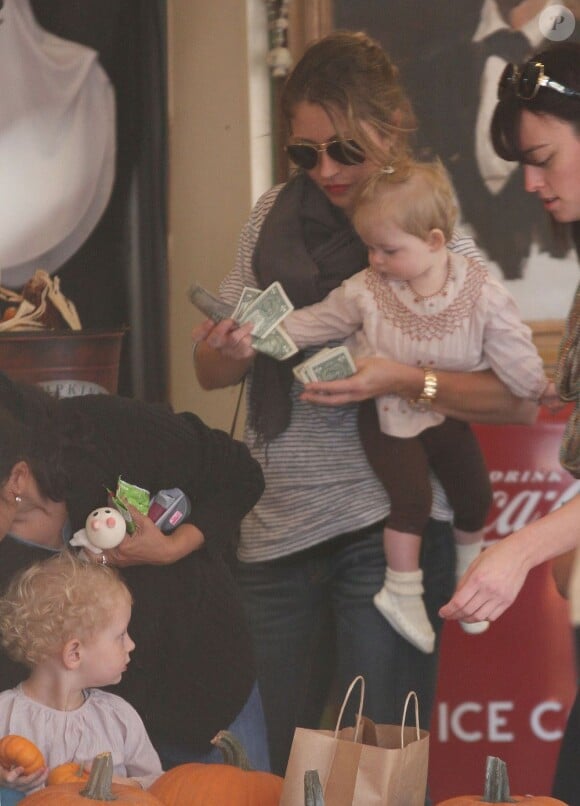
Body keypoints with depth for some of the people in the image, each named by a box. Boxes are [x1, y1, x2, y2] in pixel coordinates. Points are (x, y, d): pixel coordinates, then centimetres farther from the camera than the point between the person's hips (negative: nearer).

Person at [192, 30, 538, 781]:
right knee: (272, 763, 10)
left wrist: (402, 379, -24)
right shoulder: (274, 218, 8)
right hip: (276, 525, 4)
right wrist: (227, 351, -12)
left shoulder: (440, 243, -4)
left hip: (386, 528, -4)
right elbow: (210, 373, 11)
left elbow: (519, 400, -10)